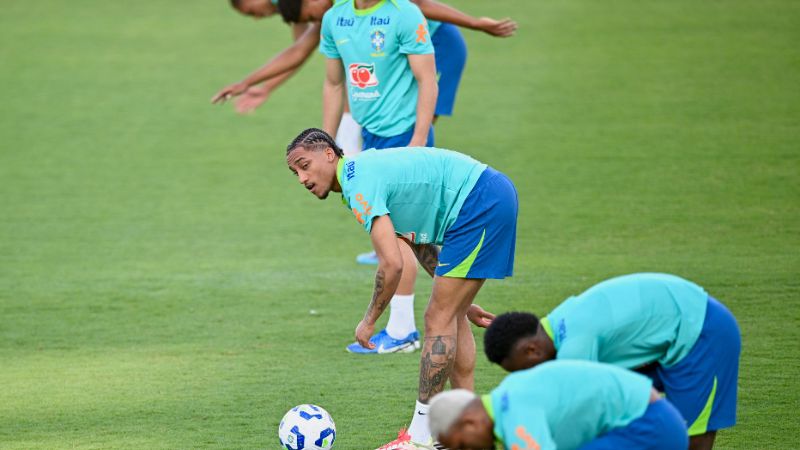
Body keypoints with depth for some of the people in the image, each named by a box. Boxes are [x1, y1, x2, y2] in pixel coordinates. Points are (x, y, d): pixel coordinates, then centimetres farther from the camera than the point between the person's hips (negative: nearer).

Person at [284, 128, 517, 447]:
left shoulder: (359, 185, -15)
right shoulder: (366, 170, 17)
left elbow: (392, 264, -22)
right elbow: (422, 247, 24)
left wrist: (369, 321, -8)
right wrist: (458, 300, 26)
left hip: (479, 202, -10)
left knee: (439, 319, -8)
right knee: (449, 316, 16)